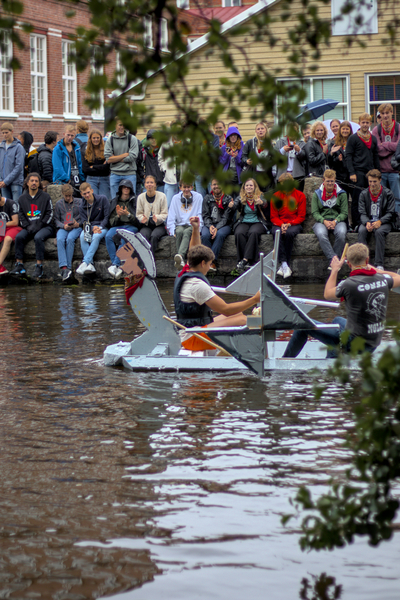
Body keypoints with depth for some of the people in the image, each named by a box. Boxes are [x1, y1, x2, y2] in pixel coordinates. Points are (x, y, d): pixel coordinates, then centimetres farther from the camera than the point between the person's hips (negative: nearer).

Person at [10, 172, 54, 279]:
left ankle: (39, 266, -33)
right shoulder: (22, 198, 14)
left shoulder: (45, 197, 4)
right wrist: (27, 226, -6)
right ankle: (19, 265, -25)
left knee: (38, 237, -35)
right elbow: (21, 215, 12)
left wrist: (39, 225, -13)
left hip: (45, 226, -3)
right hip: (28, 227, 3)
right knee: (19, 237, -26)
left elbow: (49, 214, 0)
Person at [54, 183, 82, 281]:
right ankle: (63, 267, -44)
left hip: (76, 228, -2)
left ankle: (68, 267, -36)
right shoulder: (59, 204, 18)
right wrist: (63, 225, -6)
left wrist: (78, 224, -9)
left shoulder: (79, 202, 11)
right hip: (63, 228, 2)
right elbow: (56, 219, 14)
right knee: (60, 240, -33)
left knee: (70, 239, -35)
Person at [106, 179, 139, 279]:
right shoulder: (115, 201, 17)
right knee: (108, 236, -31)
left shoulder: (135, 201, 7)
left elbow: (137, 220, 0)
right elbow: (111, 221, 12)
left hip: (131, 226, -3)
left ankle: (115, 265, -39)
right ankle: (118, 267, -36)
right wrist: (118, 216, -8)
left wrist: (128, 214, -16)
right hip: (117, 226, 3)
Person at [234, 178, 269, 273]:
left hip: (257, 222, -1)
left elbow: (265, 204, -12)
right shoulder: (241, 198, 13)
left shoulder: (259, 196, 7)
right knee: (239, 233, -31)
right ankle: (250, 262, -35)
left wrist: (262, 203, -36)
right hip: (243, 222, 1)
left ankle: (245, 260, -39)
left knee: (253, 232, -35)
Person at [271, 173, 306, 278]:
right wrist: (281, 224, -15)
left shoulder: (300, 195, 3)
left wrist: (289, 224, -16)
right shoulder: (276, 196, 8)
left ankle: (283, 266, -33)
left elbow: (301, 217, 0)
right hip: (279, 224, 1)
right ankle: (284, 265, -42)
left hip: (295, 224, -1)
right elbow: (273, 217, 6)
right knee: (277, 233, -35)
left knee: (289, 233, -37)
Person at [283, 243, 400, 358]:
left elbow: (327, 294, -1)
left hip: (354, 343, -7)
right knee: (337, 320, 38)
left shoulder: (350, 284, -22)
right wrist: (374, 270, 23)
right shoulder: (383, 280, -6)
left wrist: (335, 270, 11)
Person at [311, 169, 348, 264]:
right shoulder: (317, 194, 11)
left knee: (341, 233, -35)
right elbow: (314, 212, 3)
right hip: (321, 221, 0)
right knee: (321, 234, -37)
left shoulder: (341, 194, 10)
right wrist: (324, 221, -15)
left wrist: (335, 221, -14)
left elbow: (344, 212, 5)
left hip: (338, 220, 0)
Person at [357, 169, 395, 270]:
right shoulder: (364, 194, 6)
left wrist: (380, 222, -22)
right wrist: (367, 223, -21)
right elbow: (362, 213, 1)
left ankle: (379, 264, -33)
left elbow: (390, 213, -4)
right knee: (361, 231, -31)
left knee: (379, 232, -35)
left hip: (384, 223, -2)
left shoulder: (388, 194, -1)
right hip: (368, 221, 2)